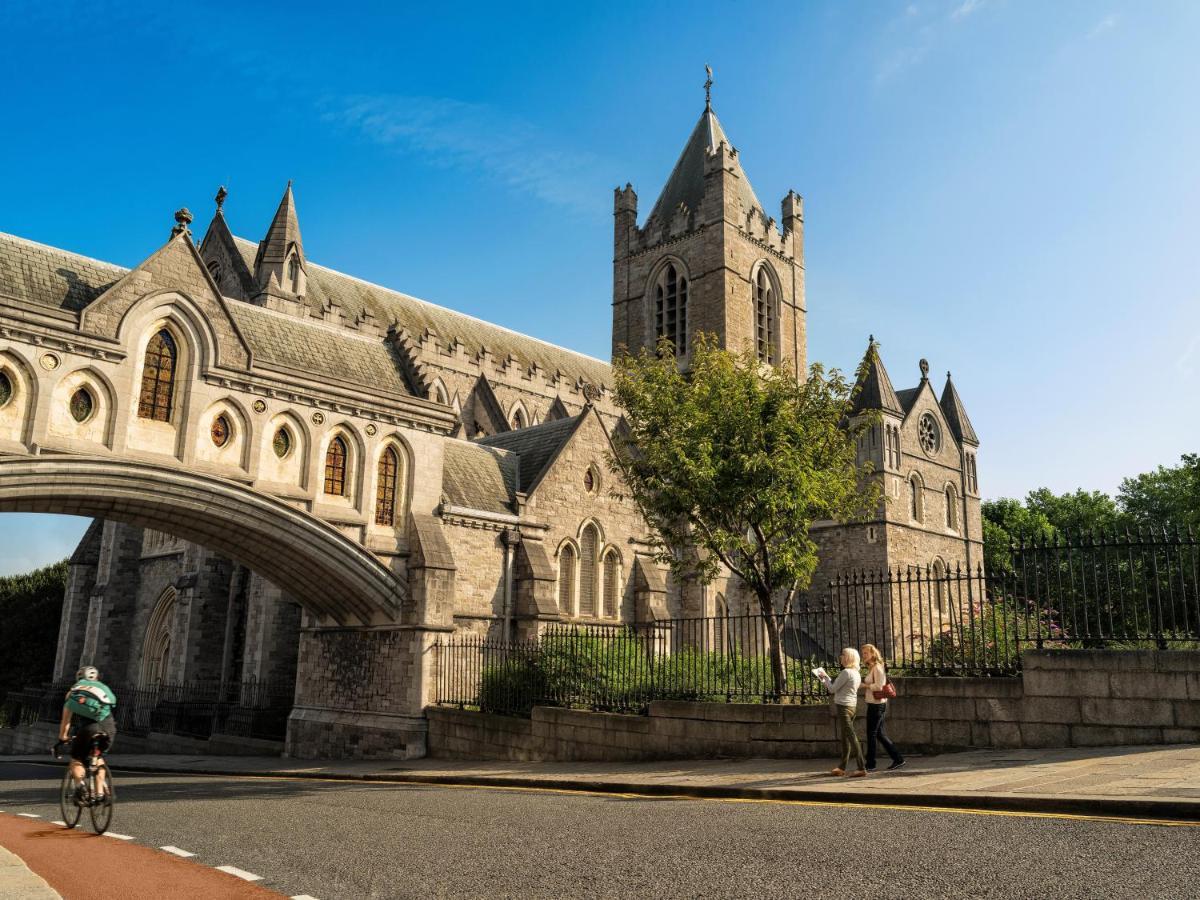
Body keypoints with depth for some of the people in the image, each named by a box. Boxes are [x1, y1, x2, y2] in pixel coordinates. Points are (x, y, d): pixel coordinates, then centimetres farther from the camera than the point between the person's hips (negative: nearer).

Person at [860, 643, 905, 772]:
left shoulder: (877, 667, -14)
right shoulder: (872, 667, 15)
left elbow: (879, 686, -21)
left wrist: (864, 685, -14)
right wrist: (864, 685, 7)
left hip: (876, 704, -10)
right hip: (875, 704, 10)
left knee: (871, 734, -2)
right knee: (879, 734, 13)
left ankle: (870, 765, 5)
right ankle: (897, 759, 17)